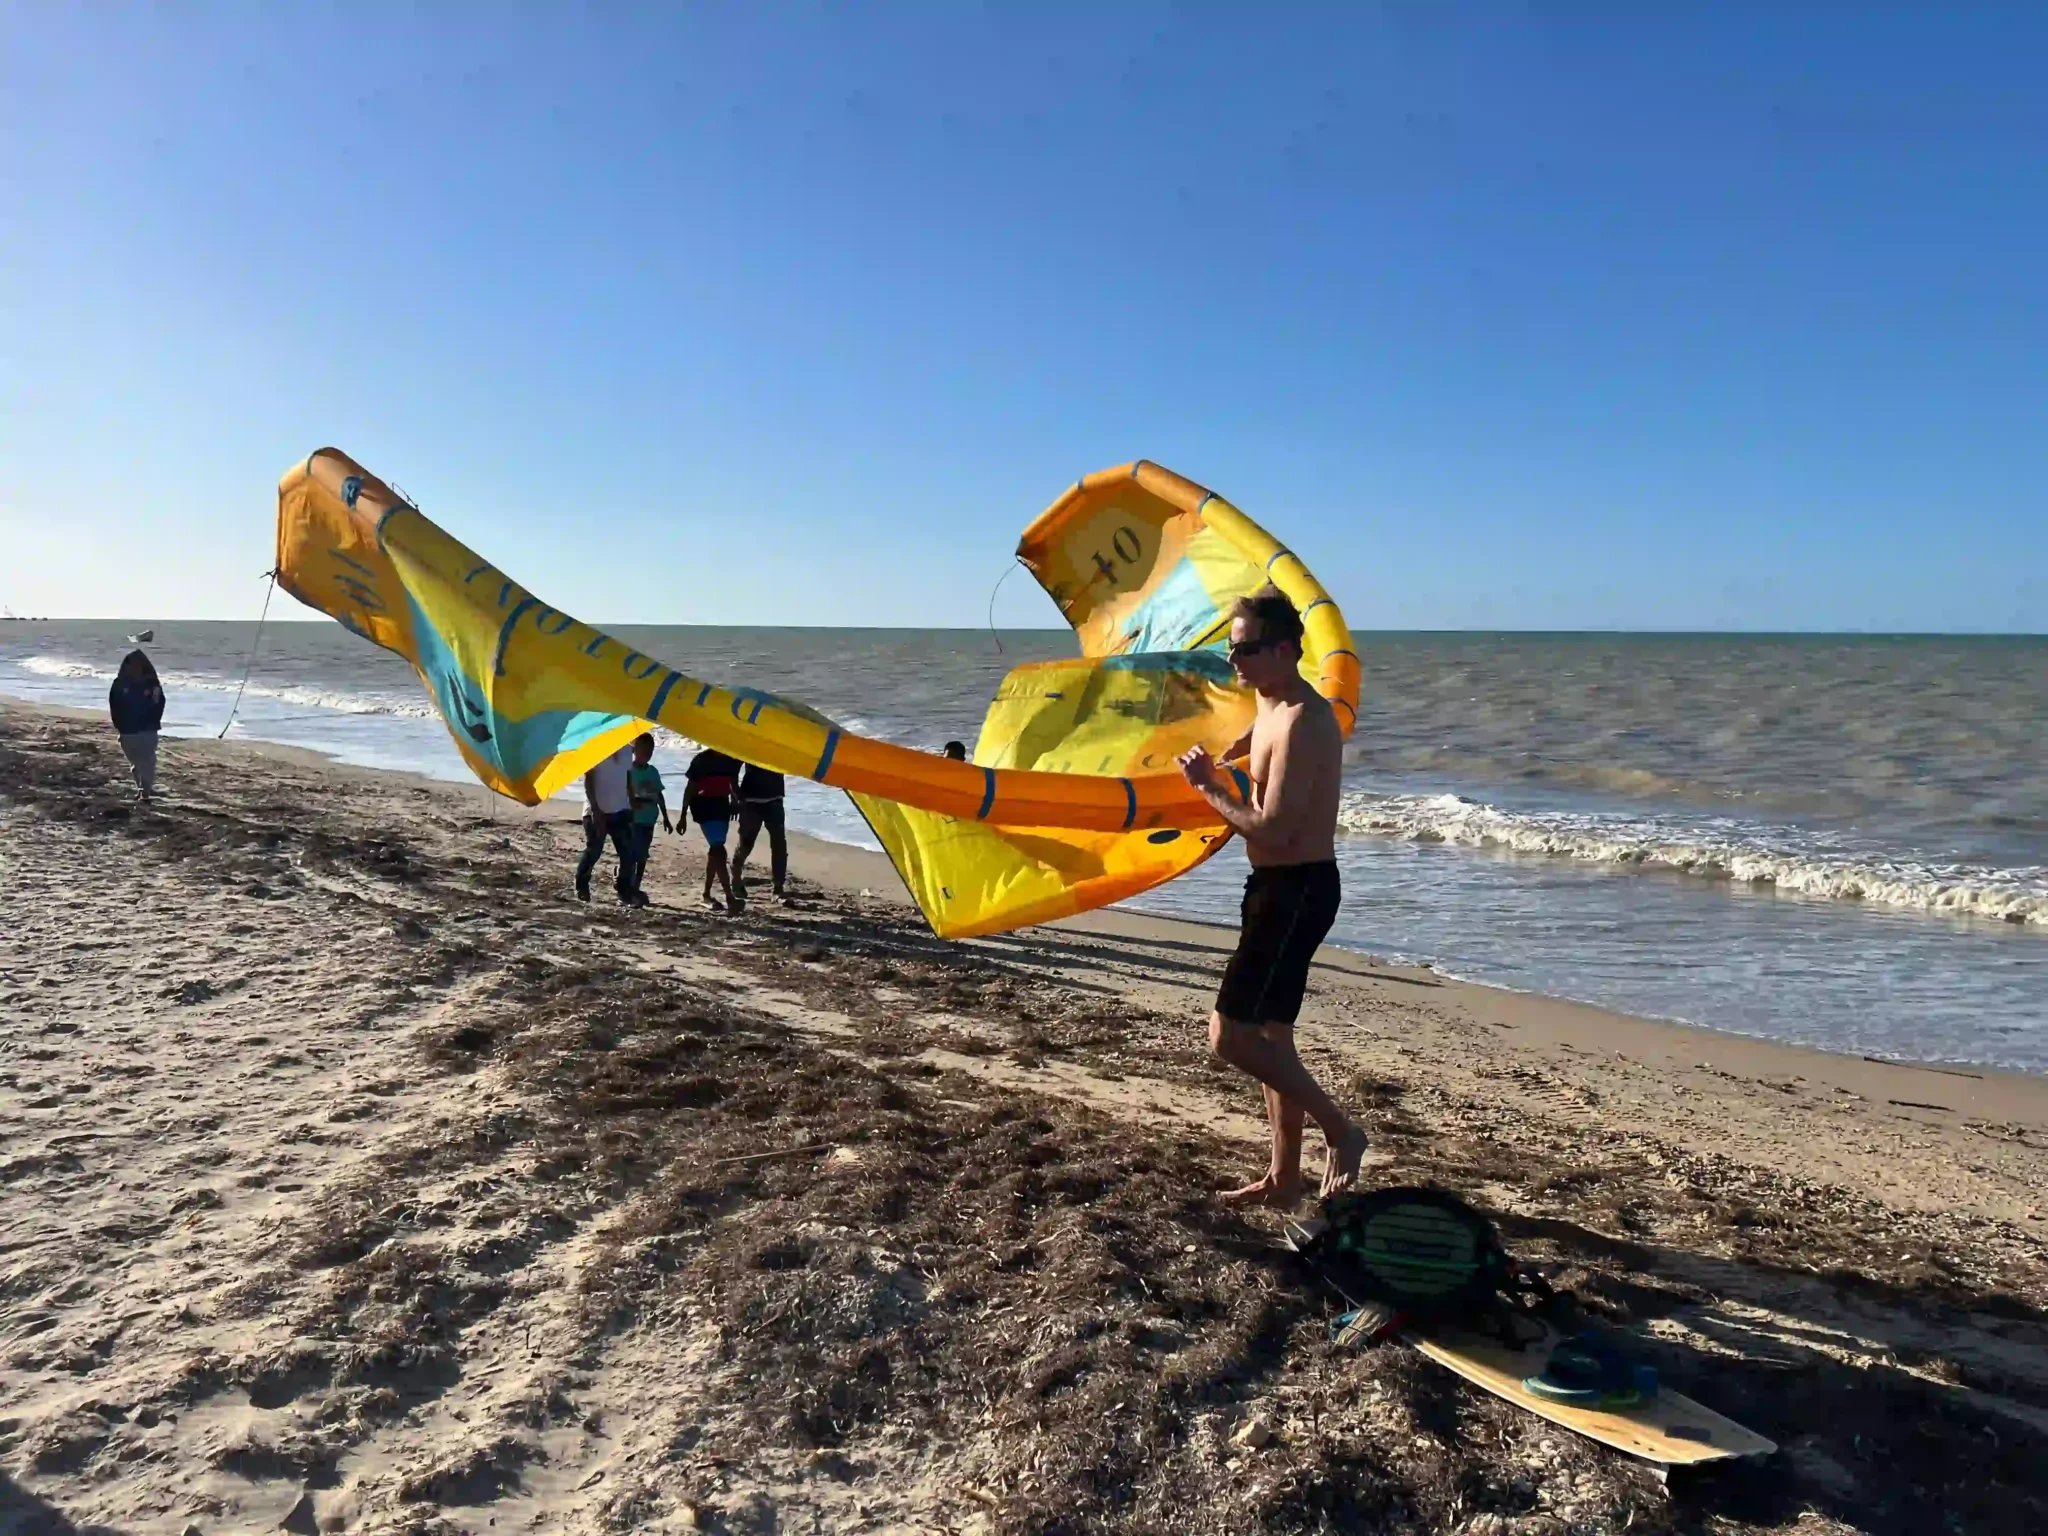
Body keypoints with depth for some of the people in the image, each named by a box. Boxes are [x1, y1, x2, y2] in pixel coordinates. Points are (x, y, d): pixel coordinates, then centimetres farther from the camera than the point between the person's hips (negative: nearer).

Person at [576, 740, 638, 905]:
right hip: (597, 811, -5)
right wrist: (595, 808, -16)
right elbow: (588, 780, -9)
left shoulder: (627, 749, 9)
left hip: (621, 810, 5)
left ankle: (625, 890, 4)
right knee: (593, 851, 1)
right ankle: (581, 885, 21)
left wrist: (633, 805, 10)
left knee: (628, 852, -3)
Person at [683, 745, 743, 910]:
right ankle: (729, 897, -17)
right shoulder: (702, 759, -11)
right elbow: (690, 788, -7)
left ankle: (707, 894, 20)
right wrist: (683, 815, -7)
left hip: (722, 805, 6)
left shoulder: (732, 760, 3)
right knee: (718, 849, -14)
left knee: (716, 849, 10)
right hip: (705, 807, -6)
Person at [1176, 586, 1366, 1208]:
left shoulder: (1302, 723, -20)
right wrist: (1225, 758, 25)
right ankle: (1284, 1179, 27)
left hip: (1297, 890, -10)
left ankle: (1341, 1130, 5)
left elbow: (1274, 831, -26)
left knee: (1230, 1036, -11)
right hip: (1278, 887, 10)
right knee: (1270, 1035, 15)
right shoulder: (1272, 704, 10)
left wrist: (1209, 788, -16)